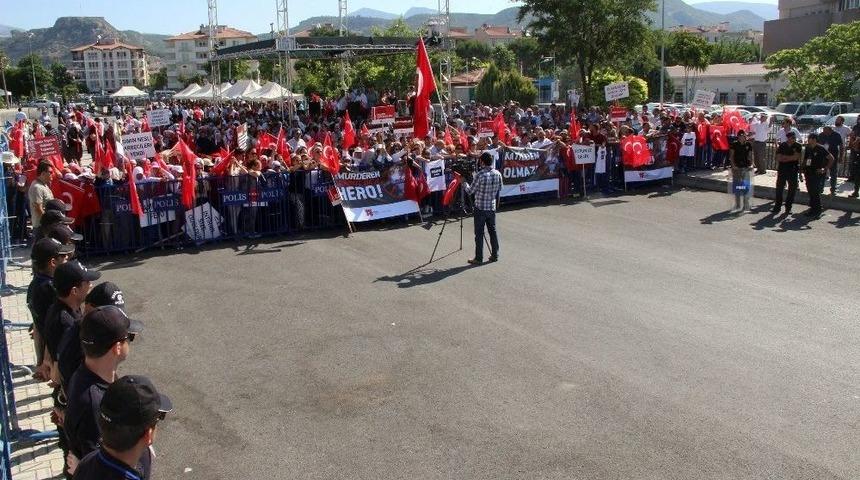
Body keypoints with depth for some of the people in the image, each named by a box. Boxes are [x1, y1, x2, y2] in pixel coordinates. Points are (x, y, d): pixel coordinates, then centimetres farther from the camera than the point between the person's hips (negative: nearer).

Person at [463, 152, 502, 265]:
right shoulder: (498, 174, -1)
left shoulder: (480, 175, -18)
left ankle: (478, 258, 4)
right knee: (493, 231, 14)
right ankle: (495, 255, 20)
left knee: (479, 234, 1)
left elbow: (470, 191, -10)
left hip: (480, 208, -5)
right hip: (492, 207, 5)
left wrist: (465, 184, 8)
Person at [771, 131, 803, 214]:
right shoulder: (782, 146, 3)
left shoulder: (797, 146, -1)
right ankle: (777, 207, 10)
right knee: (779, 189, 2)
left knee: (792, 189, 3)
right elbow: (779, 158, -4)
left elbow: (796, 157, -12)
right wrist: (790, 158, -11)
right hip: (782, 170, 1)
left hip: (793, 170, -1)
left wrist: (784, 157, -7)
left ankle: (788, 208, 12)